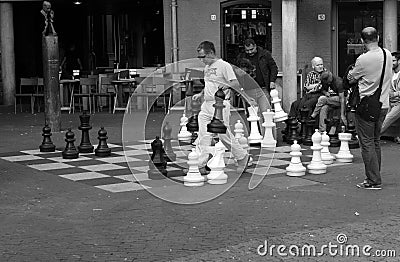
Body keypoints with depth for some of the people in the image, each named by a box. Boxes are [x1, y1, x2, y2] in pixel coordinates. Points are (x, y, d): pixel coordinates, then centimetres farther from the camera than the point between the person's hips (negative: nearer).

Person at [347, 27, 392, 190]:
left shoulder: (363, 60, -16)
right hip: (383, 105, 6)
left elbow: (351, 79, -2)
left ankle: (374, 181, 0)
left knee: (367, 143, 0)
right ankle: (375, 176, 22)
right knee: (375, 141, 16)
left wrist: (351, 72, 18)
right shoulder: (388, 55, 2)